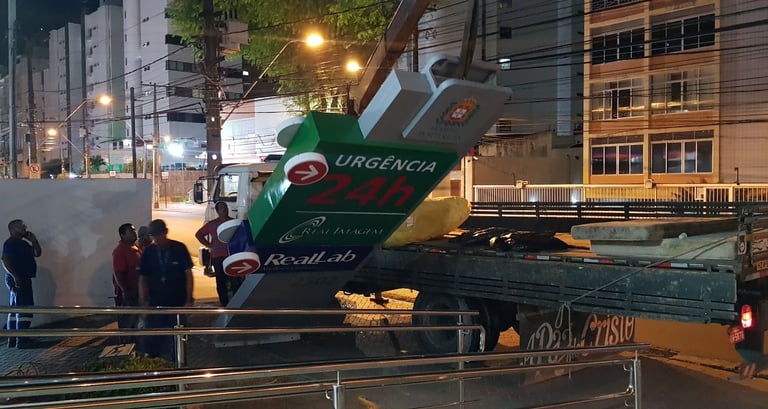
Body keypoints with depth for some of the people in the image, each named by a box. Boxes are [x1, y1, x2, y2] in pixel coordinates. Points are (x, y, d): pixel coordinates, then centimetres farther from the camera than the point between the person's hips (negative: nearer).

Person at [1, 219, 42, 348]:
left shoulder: (23, 243, 18)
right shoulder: (10, 243, -11)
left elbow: (37, 253, 19)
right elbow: (5, 261, -21)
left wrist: (34, 240, 7)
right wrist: (15, 276, -28)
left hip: (23, 279, 10)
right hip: (17, 280, -10)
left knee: (15, 310, 11)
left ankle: (12, 340, 15)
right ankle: (22, 340, -13)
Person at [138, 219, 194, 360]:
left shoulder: (179, 248, -5)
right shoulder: (148, 252, 0)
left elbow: (188, 274, -4)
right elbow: (143, 279, 1)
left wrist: (189, 300, -9)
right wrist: (144, 303, -7)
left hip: (178, 303, -1)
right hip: (155, 304, 1)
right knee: (152, 341, 2)